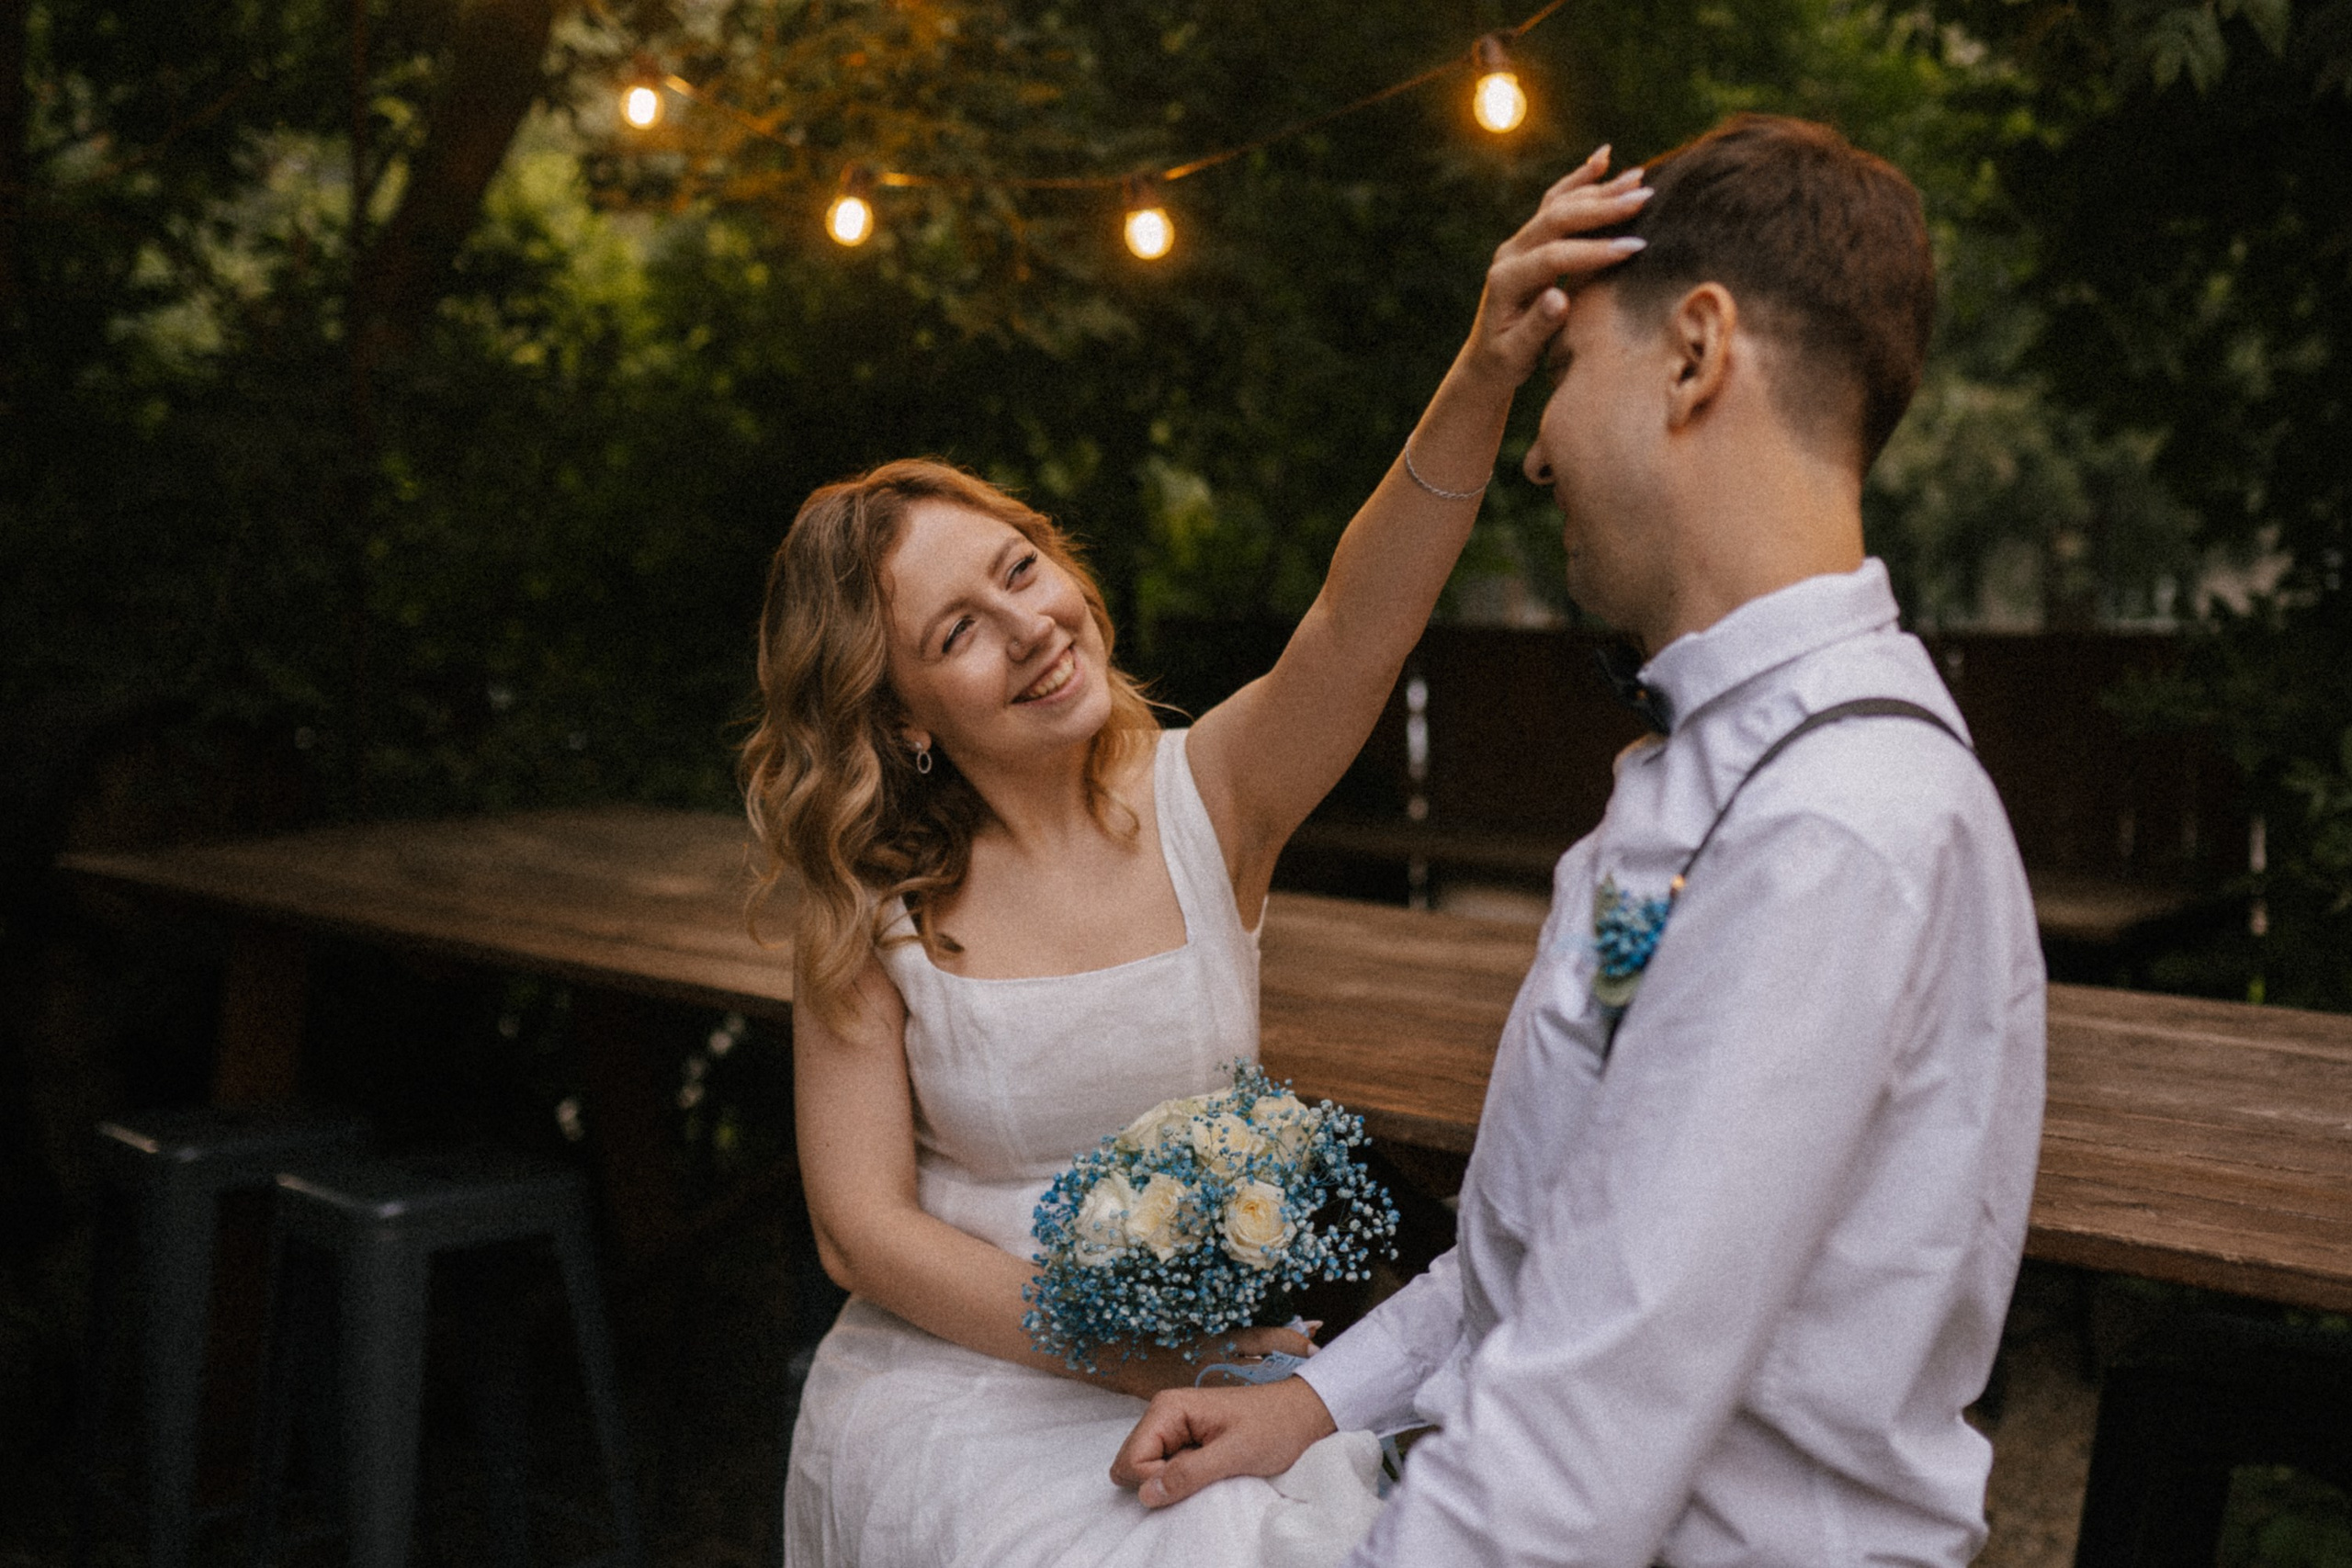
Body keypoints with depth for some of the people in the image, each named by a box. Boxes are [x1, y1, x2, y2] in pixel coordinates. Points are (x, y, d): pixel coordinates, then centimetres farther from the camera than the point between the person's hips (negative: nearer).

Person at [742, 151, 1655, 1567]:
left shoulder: (1207, 798, -8)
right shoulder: (869, 907, -9)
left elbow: (1360, 623, -27)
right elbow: (865, 1224, -6)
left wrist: (1484, 377, -42)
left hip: (1215, 1377, 2)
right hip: (967, 1384, -1)